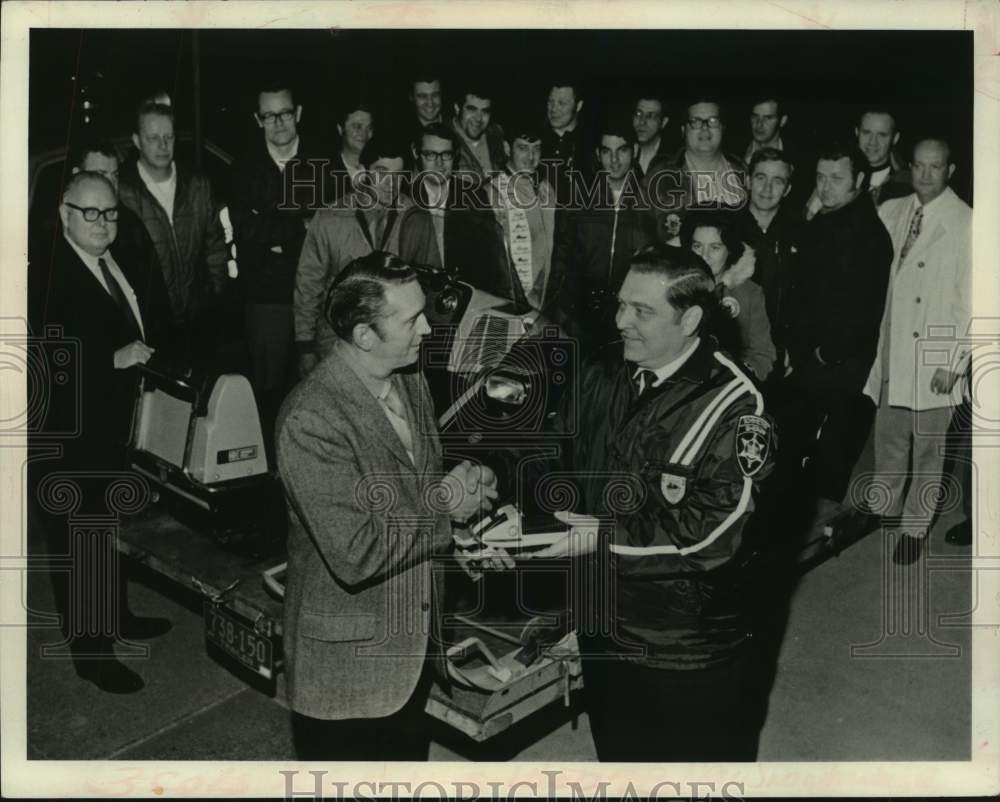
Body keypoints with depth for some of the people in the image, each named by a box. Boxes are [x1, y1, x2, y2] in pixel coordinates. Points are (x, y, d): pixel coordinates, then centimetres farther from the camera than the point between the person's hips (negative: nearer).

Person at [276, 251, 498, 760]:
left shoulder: (409, 379, -1)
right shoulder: (311, 421, -27)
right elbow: (356, 556, -31)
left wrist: (467, 488, -9)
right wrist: (444, 505, -19)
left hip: (413, 641, 7)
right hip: (349, 663, -7)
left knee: (410, 756, 24)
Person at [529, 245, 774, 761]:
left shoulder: (732, 406, -20)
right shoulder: (605, 375, 0)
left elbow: (712, 530, -24)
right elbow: (560, 452, 6)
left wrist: (605, 538, -26)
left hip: (687, 647, -6)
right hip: (602, 622, 6)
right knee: (615, 750, 26)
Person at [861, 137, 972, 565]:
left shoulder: (965, 222, -9)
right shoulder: (891, 211, 4)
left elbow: (970, 300, -10)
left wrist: (953, 362, -11)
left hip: (934, 359, -4)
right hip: (891, 350, 4)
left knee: (927, 446, 8)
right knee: (889, 438, 16)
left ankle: (916, 526, 22)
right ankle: (885, 509, 34)